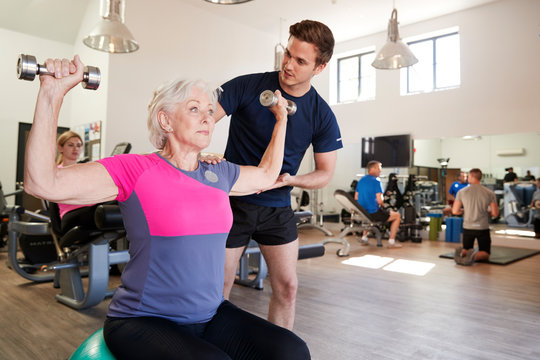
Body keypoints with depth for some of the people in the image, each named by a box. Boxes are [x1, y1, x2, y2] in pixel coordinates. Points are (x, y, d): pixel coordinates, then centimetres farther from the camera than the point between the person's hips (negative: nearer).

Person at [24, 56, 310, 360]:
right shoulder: (135, 170, -10)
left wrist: (281, 119, 25)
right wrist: (52, 94, -24)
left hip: (211, 315, 5)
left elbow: (266, 175, 24)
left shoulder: (219, 174, 6)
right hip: (143, 321, -4)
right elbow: (44, 183, -20)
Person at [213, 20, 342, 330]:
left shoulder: (322, 116, -5)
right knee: (219, 289, 6)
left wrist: (289, 179, -20)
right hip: (233, 201, -1)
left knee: (287, 287, 4)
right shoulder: (247, 87, -10)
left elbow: (325, 173, -1)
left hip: (278, 209, 2)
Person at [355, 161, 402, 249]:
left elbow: (356, 198, 12)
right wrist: (383, 200, 3)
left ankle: (364, 238, 34)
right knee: (397, 216, 13)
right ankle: (391, 242, 11)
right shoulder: (376, 181, -14)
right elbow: (380, 201, -19)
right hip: (374, 213, -8)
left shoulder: (361, 181, 8)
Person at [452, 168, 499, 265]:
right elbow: (495, 214, -5)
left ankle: (462, 253, -14)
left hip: (468, 227, 1)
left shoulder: (462, 192, -4)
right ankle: (475, 256, -22)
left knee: (466, 249, 21)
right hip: (483, 228, -1)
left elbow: (455, 211, -2)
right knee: (485, 254, 12)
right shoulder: (489, 193, -4)